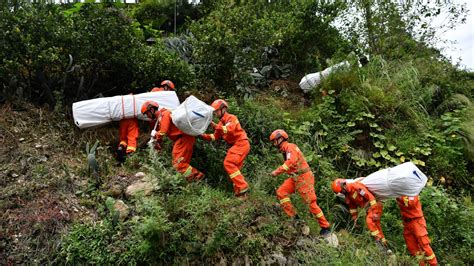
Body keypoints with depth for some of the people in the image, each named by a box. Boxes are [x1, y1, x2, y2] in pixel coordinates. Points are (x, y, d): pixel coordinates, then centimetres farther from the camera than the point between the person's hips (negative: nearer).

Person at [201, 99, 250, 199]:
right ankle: (240, 192, 14)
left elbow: (229, 130, -27)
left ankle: (242, 187, -21)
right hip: (237, 145, 10)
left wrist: (215, 126, -35)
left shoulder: (231, 118, -8)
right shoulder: (221, 122, 17)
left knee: (229, 164, -20)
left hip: (241, 144, -10)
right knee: (234, 168, 9)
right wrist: (203, 135, 3)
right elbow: (215, 136, 15)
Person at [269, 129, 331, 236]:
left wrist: (277, 171, -28)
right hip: (296, 178, 9)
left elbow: (291, 162, -28)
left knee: (311, 202, -7)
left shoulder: (290, 147, -12)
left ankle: (325, 227, 4)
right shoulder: (285, 150, 18)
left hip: (303, 177, -9)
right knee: (281, 192, -3)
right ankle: (294, 217, -1)